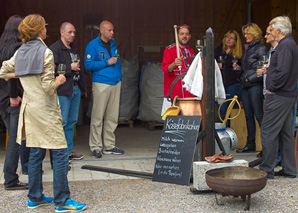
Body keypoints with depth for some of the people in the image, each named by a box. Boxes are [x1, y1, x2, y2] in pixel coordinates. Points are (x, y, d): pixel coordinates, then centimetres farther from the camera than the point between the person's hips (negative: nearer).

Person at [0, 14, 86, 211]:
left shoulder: (20, 53, 7)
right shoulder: (46, 52, -14)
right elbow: (48, 87, -16)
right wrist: (59, 80, 2)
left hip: (29, 108, 8)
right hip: (45, 109, -8)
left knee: (36, 153, 14)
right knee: (60, 153, -2)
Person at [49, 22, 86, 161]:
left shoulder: (73, 49, 20)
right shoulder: (54, 49, -8)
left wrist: (82, 88, 20)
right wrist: (70, 67, -15)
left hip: (75, 89, 8)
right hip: (63, 91, -8)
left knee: (72, 121, 12)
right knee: (62, 122, -6)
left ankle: (68, 151, 21)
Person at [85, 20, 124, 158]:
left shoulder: (113, 43, 15)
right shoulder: (92, 45, -4)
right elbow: (88, 65, -11)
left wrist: (119, 76, 15)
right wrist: (107, 63, -13)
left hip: (115, 83, 6)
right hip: (101, 84, -6)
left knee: (112, 117, 8)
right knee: (98, 117, -5)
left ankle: (109, 146, 16)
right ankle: (96, 147, 1)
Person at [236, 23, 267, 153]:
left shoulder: (260, 48, -7)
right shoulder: (247, 48, 18)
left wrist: (250, 78, -13)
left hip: (255, 85, -8)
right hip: (245, 86, 8)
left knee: (259, 115, -8)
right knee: (248, 116, 9)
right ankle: (250, 145, 15)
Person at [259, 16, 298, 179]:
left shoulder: (285, 45, -15)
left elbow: (283, 71, -25)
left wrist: (272, 88, -15)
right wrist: (270, 69, 13)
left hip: (279, 96, -11)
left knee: (268, 132, -6)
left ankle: (267, 169, -1)